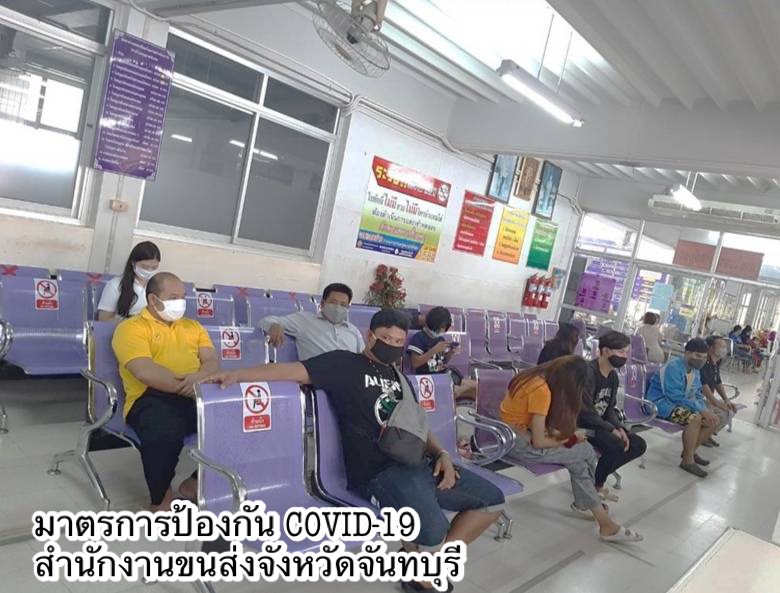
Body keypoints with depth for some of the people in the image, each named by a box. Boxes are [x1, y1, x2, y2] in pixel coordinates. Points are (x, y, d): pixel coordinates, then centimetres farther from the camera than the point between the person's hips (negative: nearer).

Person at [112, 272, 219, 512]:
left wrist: (198, 377, -14)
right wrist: (187, 386, -18)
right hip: (153, 399, -5)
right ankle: (161, 500, -7)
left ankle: (198, 482, 2)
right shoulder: (131, 327, 5)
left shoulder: (193, 326, 24)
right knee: (163, 433, -38)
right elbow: (145, 372, -10)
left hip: (199, 395, 5)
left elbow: (212, 362, 10)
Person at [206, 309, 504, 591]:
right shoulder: (344, 363, -1)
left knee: (492, 500, 10)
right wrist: (238, 374, -27)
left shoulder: (399, 378, 21)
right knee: (433, 531, -32)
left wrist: (441, 454, 4)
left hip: (420, 464, 8)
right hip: (378, 471, -8)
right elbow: (297, 370, -14)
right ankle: (413, 549, 9)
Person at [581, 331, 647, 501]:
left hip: (600, 424, 10)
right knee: (617, 444, -29)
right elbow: (586, 413, -24)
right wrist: (612, 429, -20)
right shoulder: (588, 372, -22)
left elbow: (609, 409, 10)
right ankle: (596, 484, -2)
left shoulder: (613, 376, 7)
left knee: (639, 445, 1)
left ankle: (596, 477, 9)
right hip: (581, 424, -10)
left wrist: (619, 428, -9)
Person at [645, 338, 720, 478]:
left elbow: (697, 395, 13)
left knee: (713, 420, -1)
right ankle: (688, 460, -19)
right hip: (662, 402, -10)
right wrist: (699, 409, -26)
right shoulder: (674, 367, -20)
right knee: (695, 418, -31)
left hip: (681, 403, 10)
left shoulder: (696, 371, 9)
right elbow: (675, 396, -27)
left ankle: (690, 451, 13)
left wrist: (704, 410, -8)